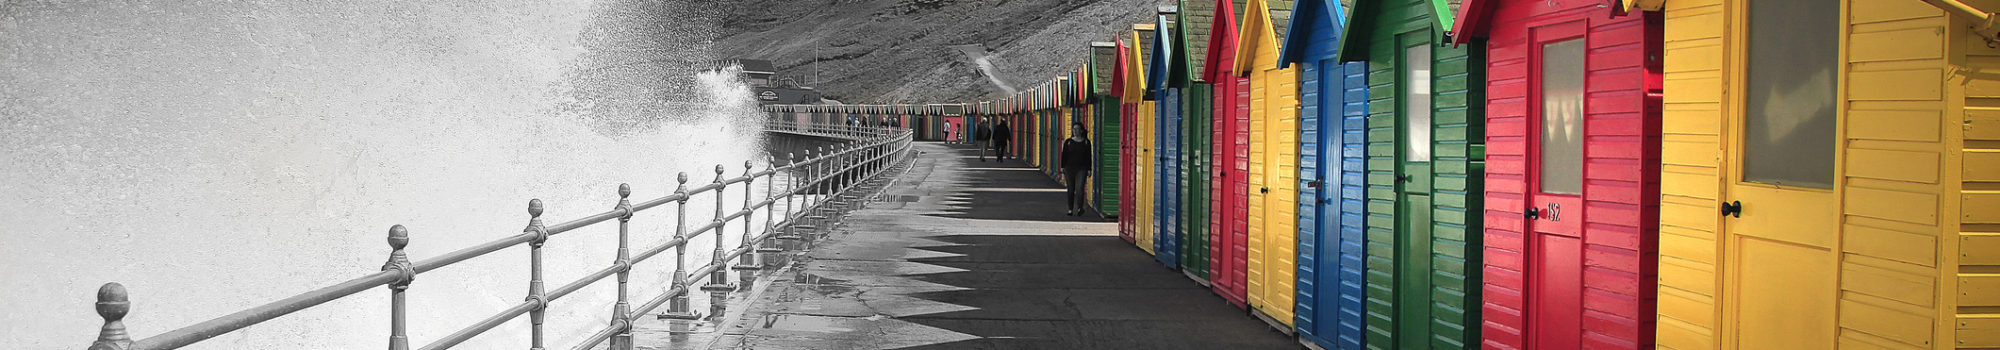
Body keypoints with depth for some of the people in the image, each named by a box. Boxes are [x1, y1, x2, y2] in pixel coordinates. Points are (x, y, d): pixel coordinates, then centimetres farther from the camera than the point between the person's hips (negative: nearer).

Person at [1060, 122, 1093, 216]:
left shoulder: (1086, 142, 4)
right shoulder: (1068, 142, 5)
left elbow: (1089, 156, 5)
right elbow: (1064, 155, 6)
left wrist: (1089, 169, 1)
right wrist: (1062, 168, -1)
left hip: (1081, 168, -1)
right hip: (1069, 168, 1)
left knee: (1079, 188, -15)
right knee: (1071, 190, 6)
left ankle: (1080, 208, -6)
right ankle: (1070, 209, 14)